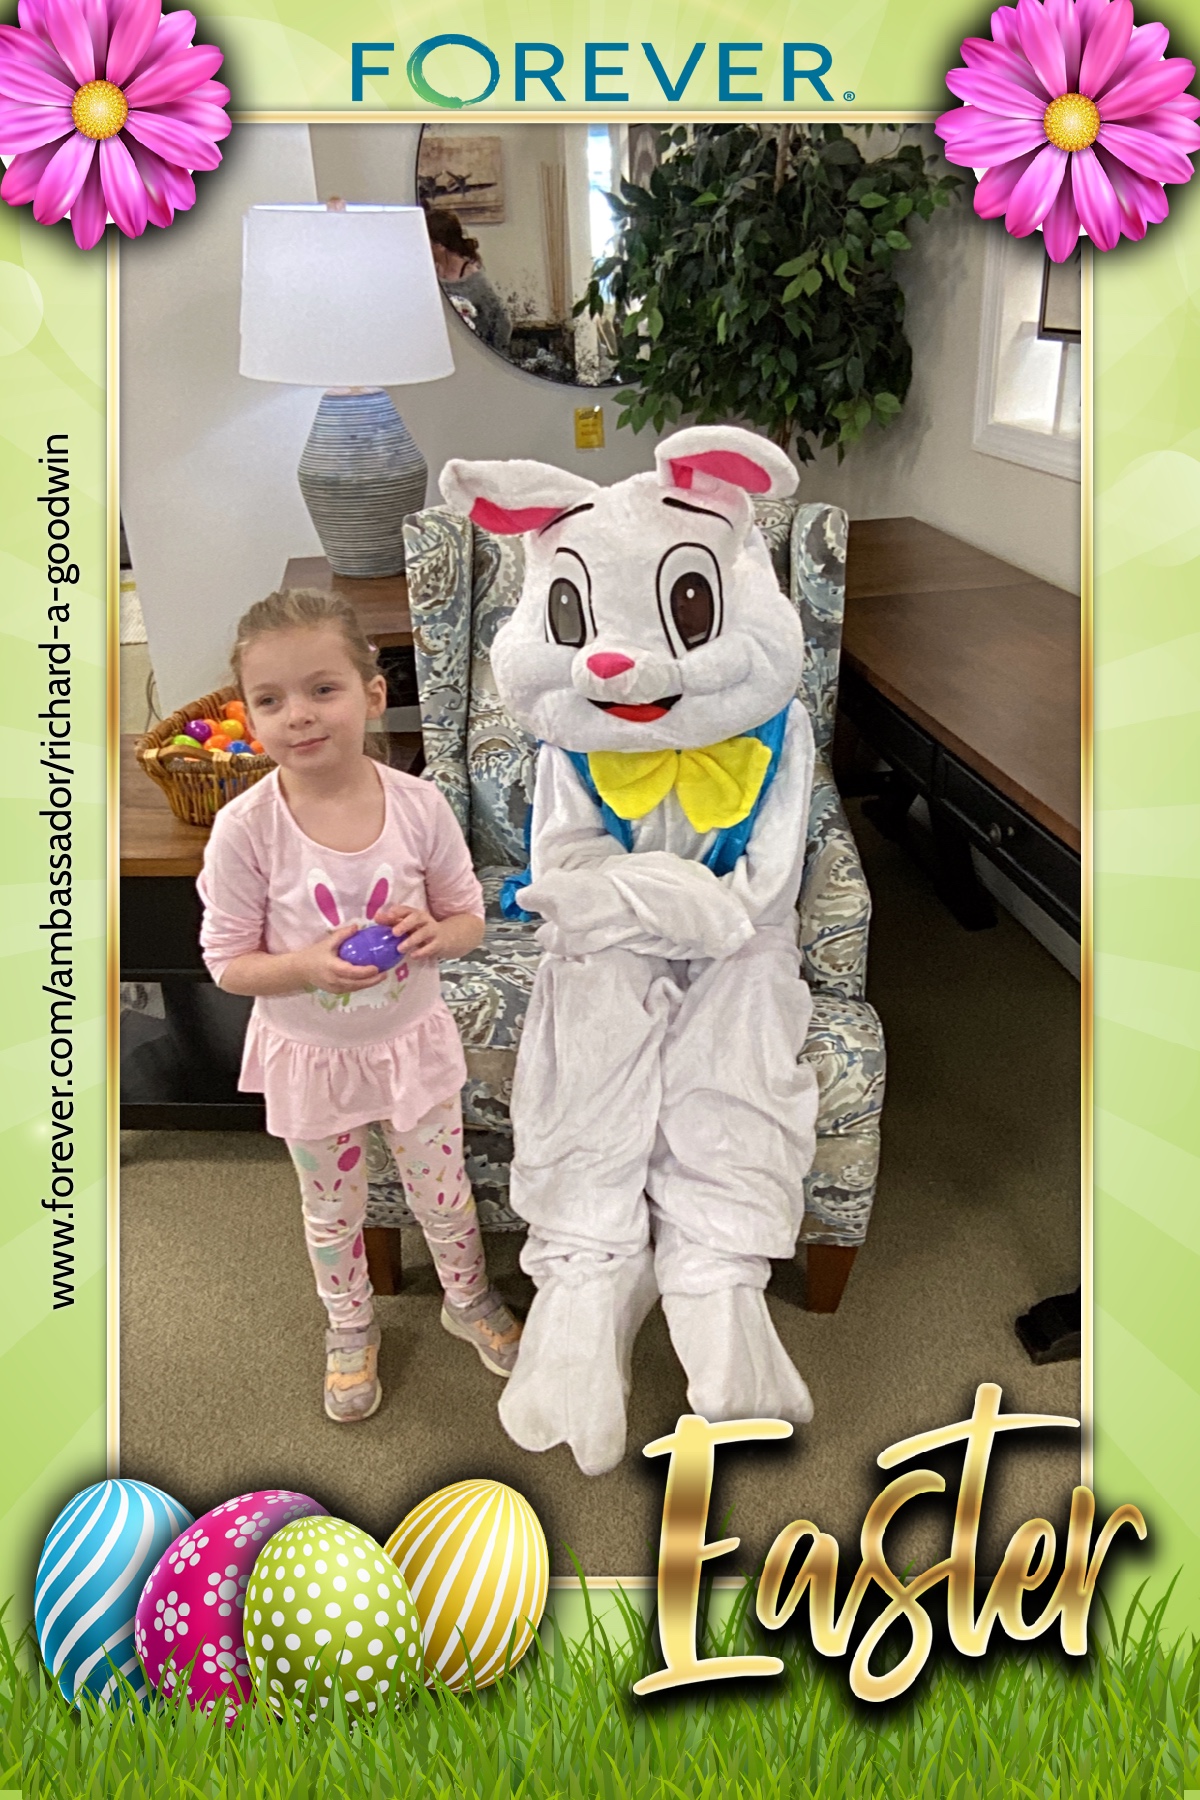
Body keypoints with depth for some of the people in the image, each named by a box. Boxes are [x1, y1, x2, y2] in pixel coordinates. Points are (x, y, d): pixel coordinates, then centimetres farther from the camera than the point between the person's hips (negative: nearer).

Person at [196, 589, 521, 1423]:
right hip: (310, 1056, -1)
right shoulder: (246, 829, -23)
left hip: (411, 1039, 1)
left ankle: (469, 1299, 50)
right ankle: (351, 1331, 49)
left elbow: (469, 917, -4)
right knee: (333, 1211, 21)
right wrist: (309, 966, -32)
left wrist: (434, 933, -27)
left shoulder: (418, 804, -18)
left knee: (443, 1188, 21)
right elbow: (229, 962, -14)